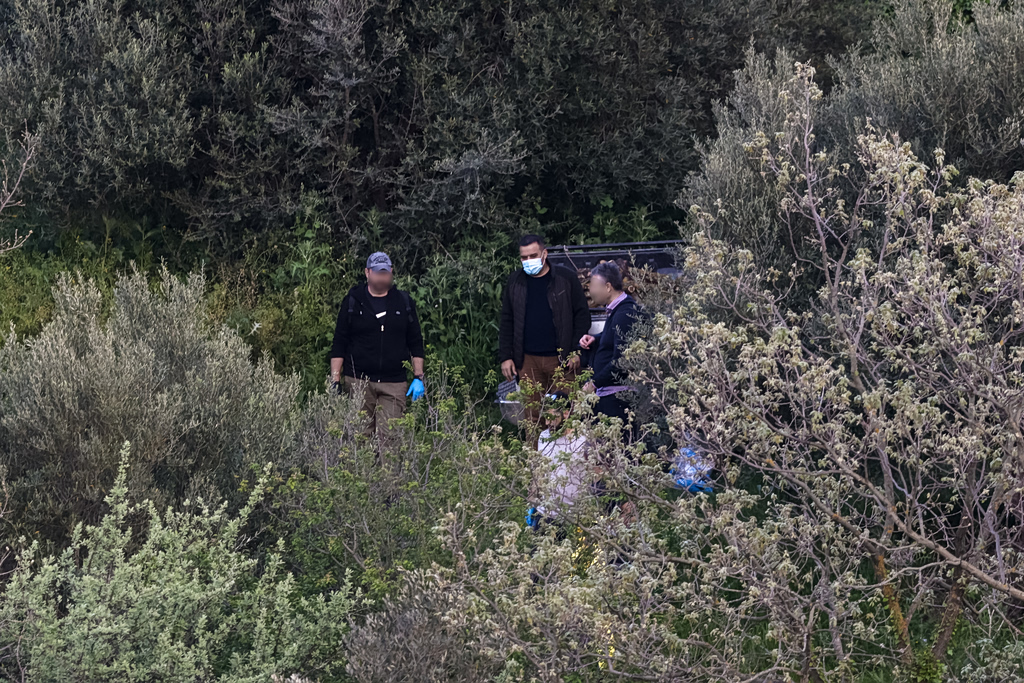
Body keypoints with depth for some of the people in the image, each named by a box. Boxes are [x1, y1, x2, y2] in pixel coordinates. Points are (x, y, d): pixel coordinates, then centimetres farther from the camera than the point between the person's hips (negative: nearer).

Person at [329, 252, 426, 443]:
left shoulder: (404, 301, 10)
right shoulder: (353, 301, 6)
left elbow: (416, 343, 13)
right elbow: (339, 343, 6)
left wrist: (418, 378, 4)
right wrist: (335, 382, -1)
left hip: (394, 384, 1)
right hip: (359, 382, 0)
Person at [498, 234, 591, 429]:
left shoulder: (566, 279, 1)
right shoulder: (515, 282, 11)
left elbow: (582, 316, 1)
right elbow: (506, 322, 14)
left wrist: (576, 352, -6)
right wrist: (505, 357, 7)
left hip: (561, 359, -3)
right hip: (528, 360, 3)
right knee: (532, 415, 2)